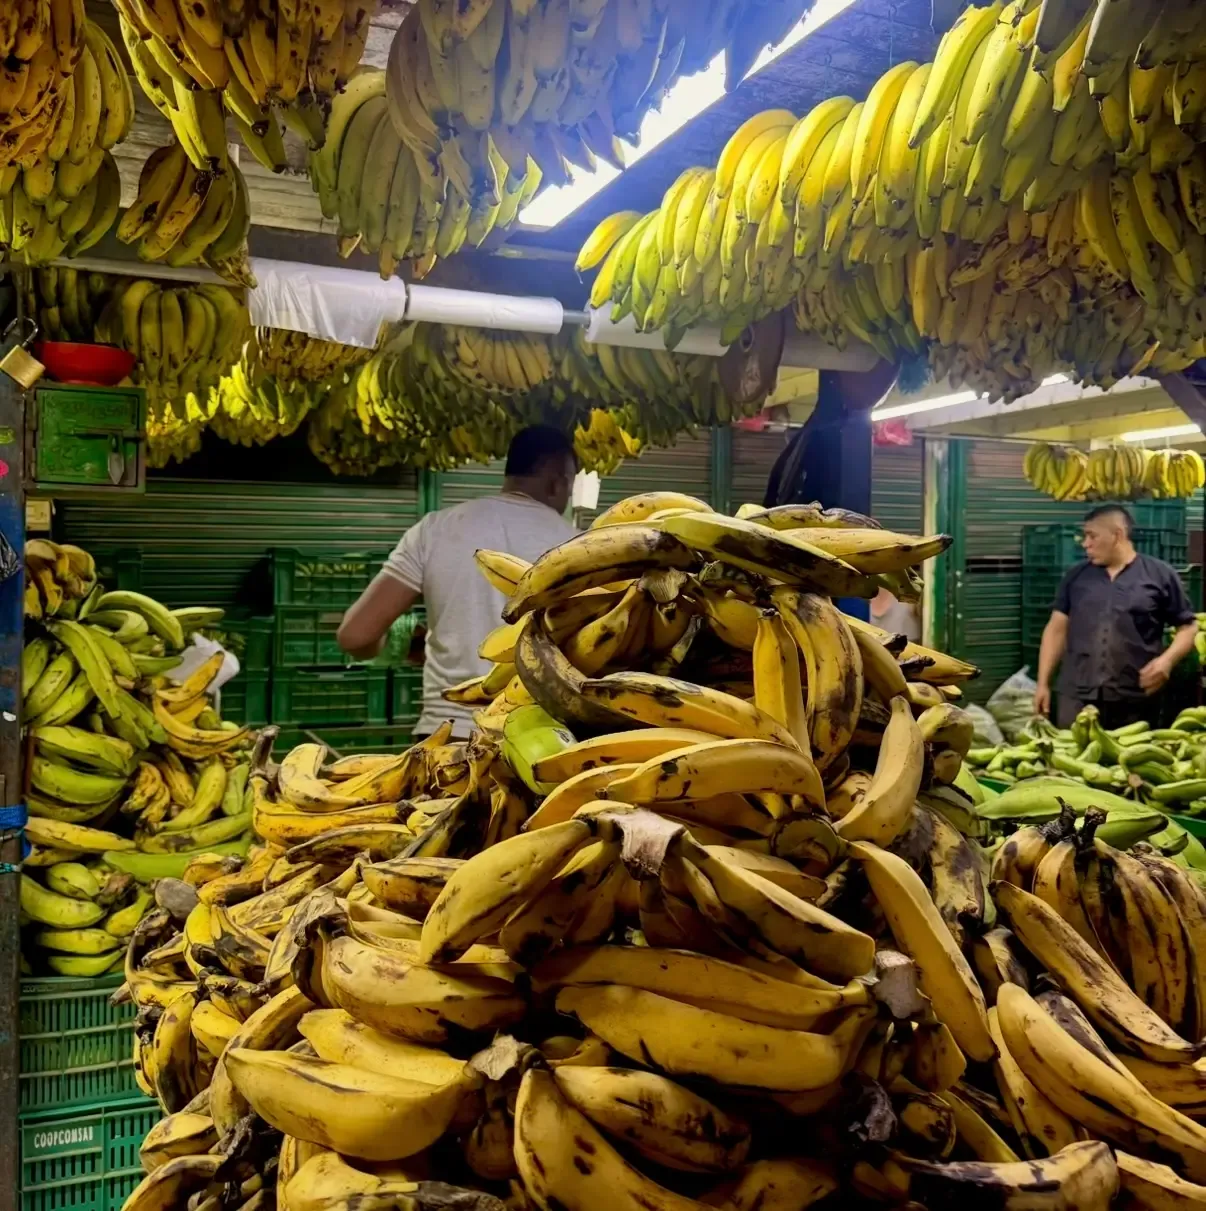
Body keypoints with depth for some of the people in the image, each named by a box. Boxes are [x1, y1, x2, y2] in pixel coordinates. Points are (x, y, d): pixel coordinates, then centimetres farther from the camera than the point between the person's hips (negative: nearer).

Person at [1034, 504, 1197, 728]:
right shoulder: (1076, 576, 12)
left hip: (1135, 700, -2)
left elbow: (1188, 625, 6)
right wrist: (1043, 683, 6)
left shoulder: (1160, 575, 3)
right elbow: (1057, 629, 11)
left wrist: (1167, 659, -12)